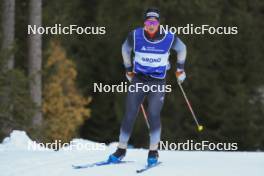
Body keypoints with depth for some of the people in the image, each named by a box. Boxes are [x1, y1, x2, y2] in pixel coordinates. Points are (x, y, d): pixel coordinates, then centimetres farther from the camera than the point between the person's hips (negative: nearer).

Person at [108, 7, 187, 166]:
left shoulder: (169, 38, -10)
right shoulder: (135, 36, -9)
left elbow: (182, 49, 12)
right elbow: (125, 49, 13)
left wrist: (180, 68, 18)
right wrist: (129, 69, 20)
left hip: (158, 81, -1)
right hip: (138, 79, 1)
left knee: (154, 115, -14)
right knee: (130, 115, -3)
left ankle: (153, 152, -1)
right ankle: (121, 149, 8)